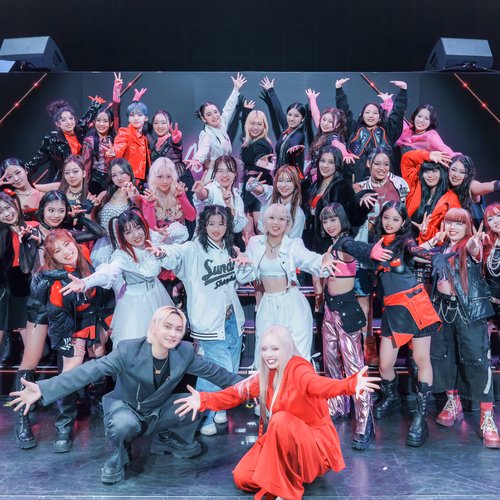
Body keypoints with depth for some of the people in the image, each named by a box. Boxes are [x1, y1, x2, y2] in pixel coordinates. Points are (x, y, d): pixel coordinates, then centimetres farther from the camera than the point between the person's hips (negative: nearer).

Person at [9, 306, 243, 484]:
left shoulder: (185, 352, -15)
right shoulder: (129, 350, -26)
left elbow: (212, 371, -2)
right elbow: (90, 370, -30)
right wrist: (44, 389, -38)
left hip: (159, 411, 4)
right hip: (125, 407, -4)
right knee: (124, 425, -38)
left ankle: (166, 438, 13)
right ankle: (119, 454, 0)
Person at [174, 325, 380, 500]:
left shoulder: (297, 368, -22)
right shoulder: (265, 376, 1)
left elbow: (318, 384, -42)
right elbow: (237, 392, 0)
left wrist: (351, 385, -63)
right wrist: (203, 400, -12)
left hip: (316, 444, -6)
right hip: (282, 444, 7)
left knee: (281, 420, -35)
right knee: (243, 478, -9)